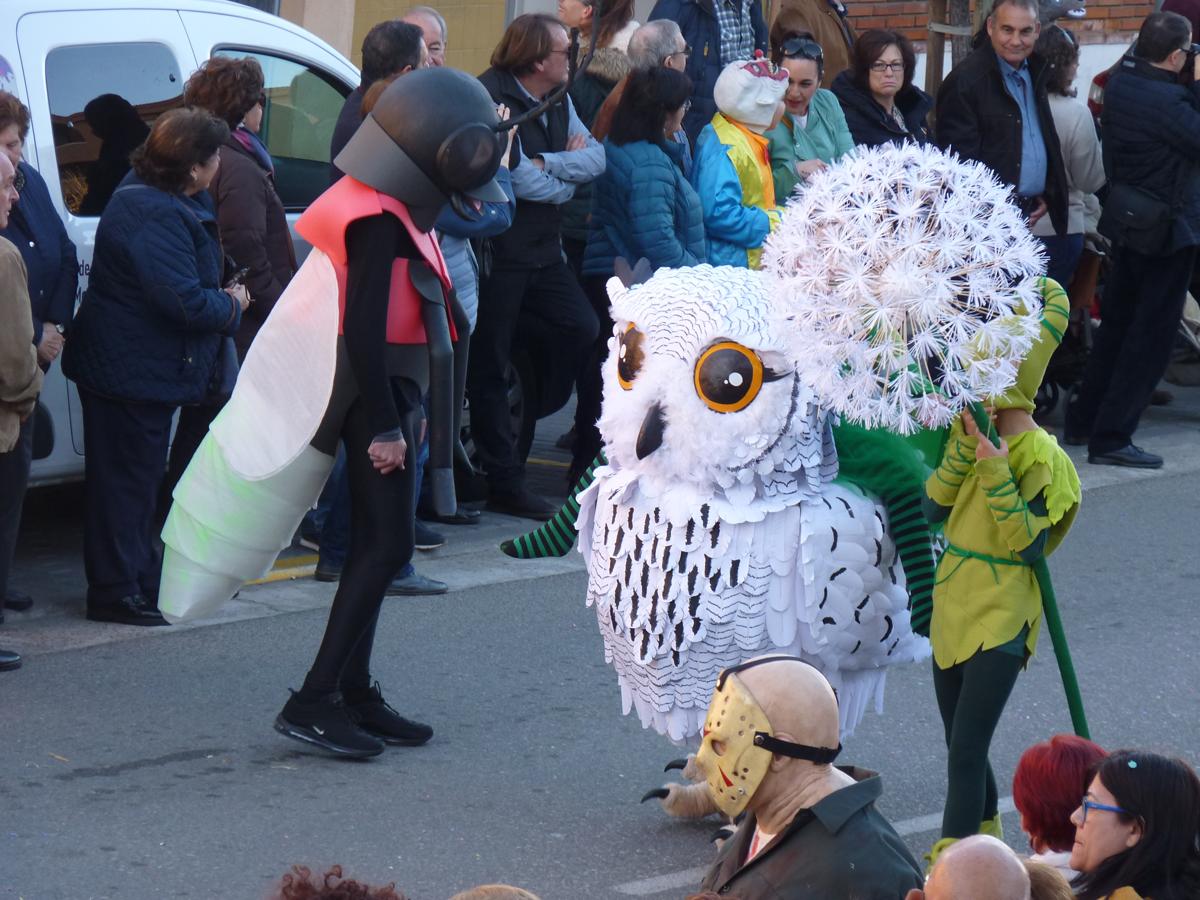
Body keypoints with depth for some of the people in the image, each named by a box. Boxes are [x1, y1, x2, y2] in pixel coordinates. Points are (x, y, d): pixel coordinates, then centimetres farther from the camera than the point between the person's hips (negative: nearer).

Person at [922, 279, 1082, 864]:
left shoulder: (1040, 457, -15)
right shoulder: (975, 439, 5)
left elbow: (1029, 547, -19)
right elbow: (934, 508, -3)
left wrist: (996, 475, -25)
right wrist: (965, 448, -14)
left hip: (1001, 616, -8)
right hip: (954, 603, 8)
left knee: (966, 750, -12)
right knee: (960, 743, 18)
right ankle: (984, 833, 39)